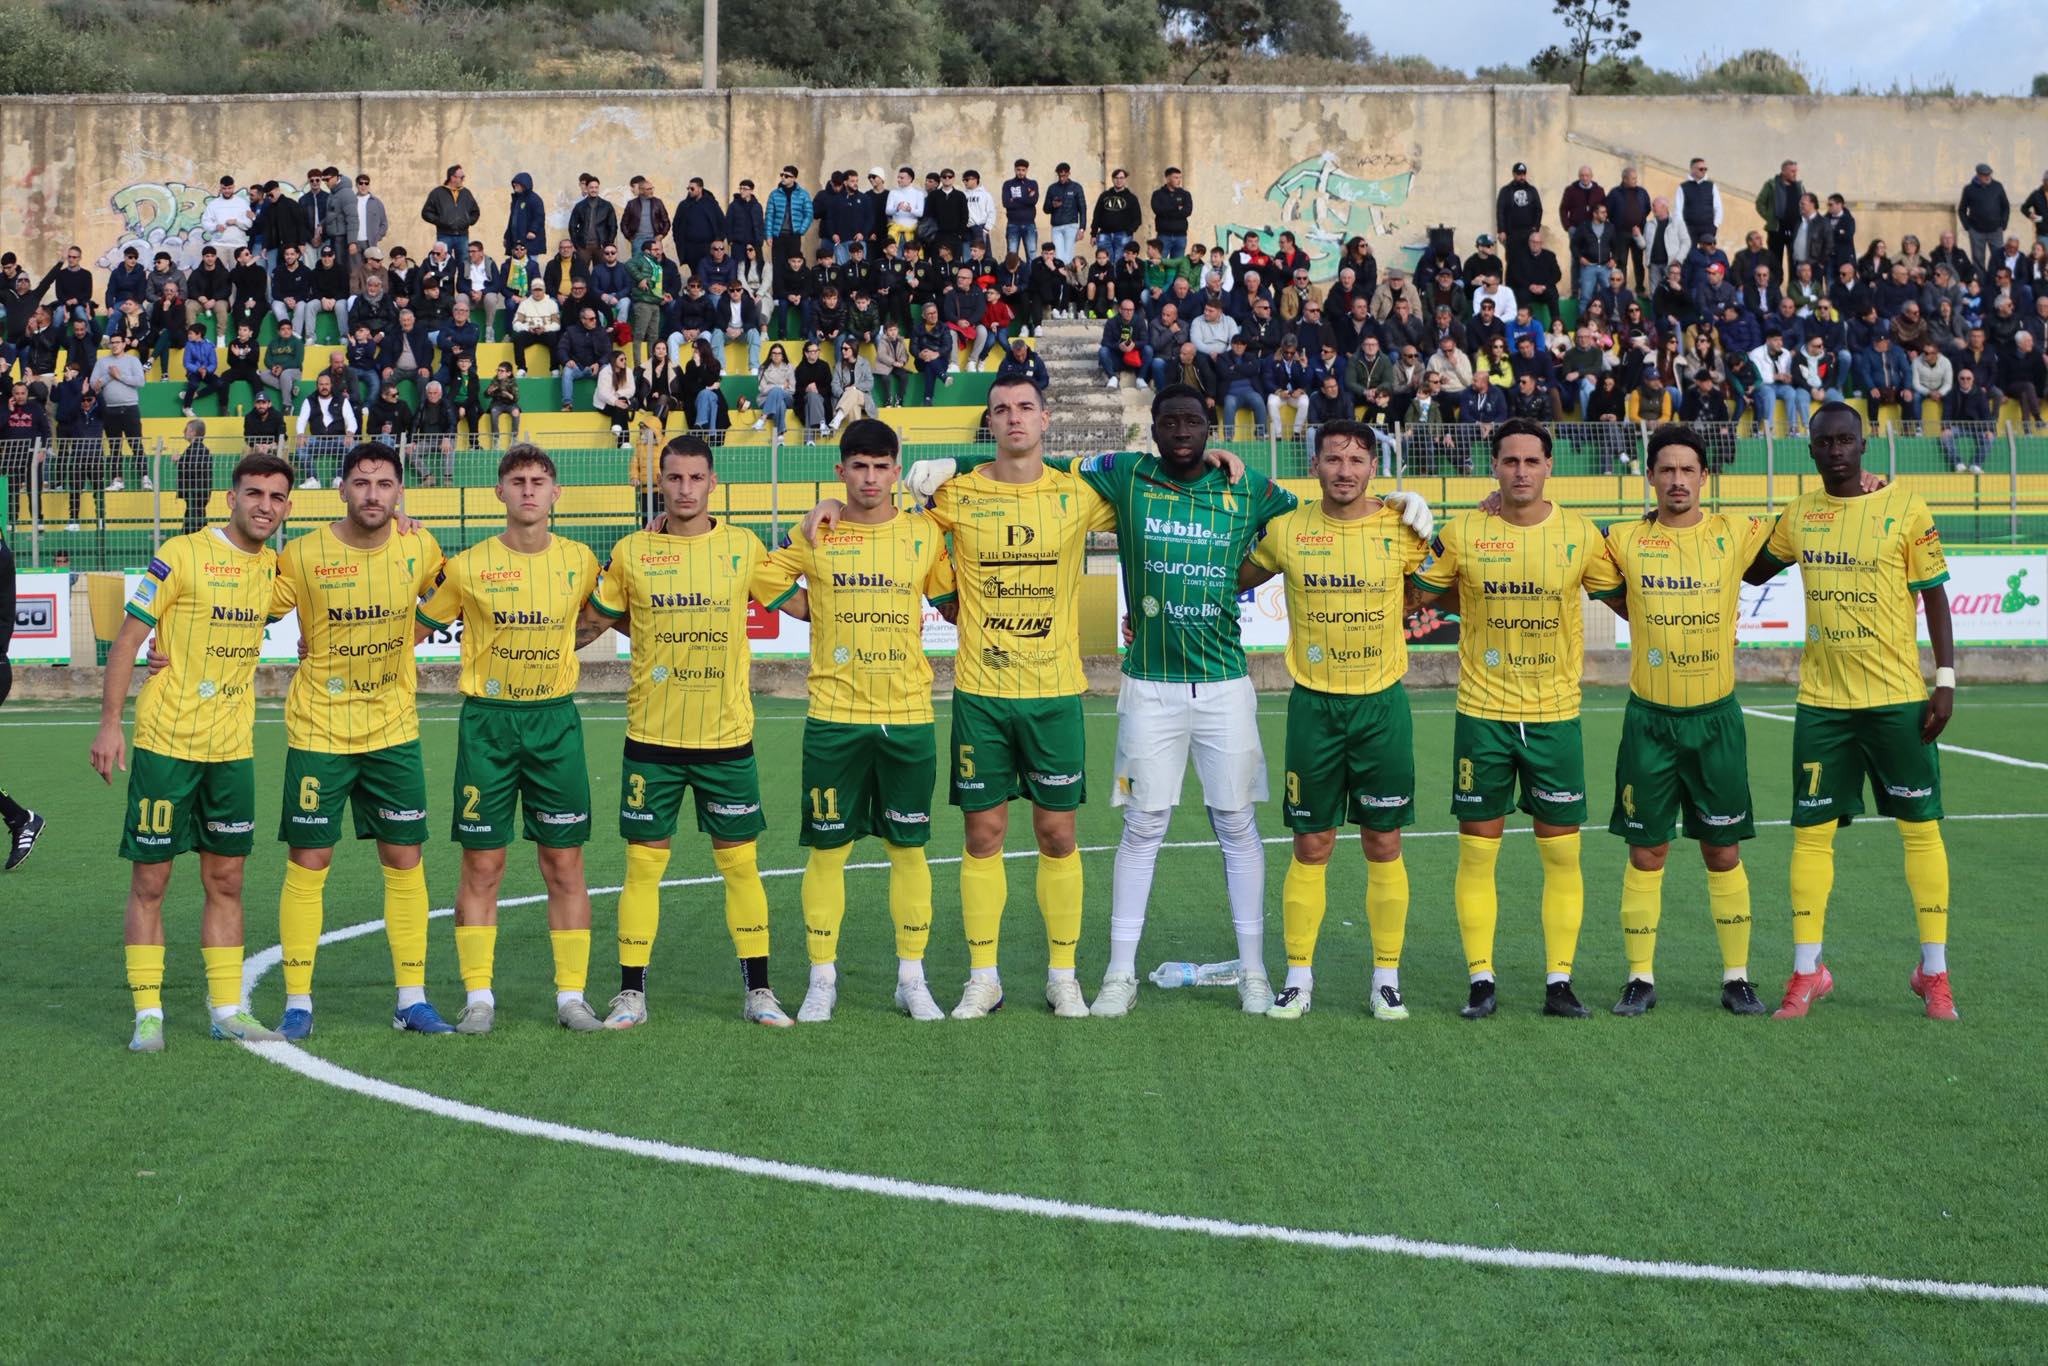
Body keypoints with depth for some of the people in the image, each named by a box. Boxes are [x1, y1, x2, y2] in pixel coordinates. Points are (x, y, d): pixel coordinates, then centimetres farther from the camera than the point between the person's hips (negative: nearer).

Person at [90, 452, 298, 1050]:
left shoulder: (273, 566, 7)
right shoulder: (180, 556, -9)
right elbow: (127, 639, -8)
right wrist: (109, 724, -13)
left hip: (233, 748, 5)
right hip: (166, 742, -5)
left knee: (226, 879, 9)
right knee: (150, 878, 0)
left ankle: (227, 1009, 17)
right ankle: (148, 1013, 7)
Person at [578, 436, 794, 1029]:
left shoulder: (745, 547, 1)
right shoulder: (631, 552, 0)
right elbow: (593, 620, 12)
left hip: (727, 736, 0)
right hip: (652, 737, 0)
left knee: (740, 862, 4)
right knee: (643, 863, 2)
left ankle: (757, 991, 14)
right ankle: (631, 993, 11)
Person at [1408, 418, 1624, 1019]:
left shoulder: (1580, 534, 0)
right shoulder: (1461, 532, -2)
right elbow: (1415, 596, 8)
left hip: (1556, 715, 1)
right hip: (1482, 714, -1)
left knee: (1562, 852, 2)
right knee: (1476, 851, 1)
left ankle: (1559, 981, 11)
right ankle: (1481, 981, 10)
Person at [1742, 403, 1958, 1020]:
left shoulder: (1905, 509, -4)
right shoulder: (1799, 514, 7)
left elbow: (1934, 597, -2)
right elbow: (1756, 570, 25)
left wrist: (1946, 679, -9)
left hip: (1897, 697, -3)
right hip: (1822, 698, 3)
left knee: (1920, 826, 1)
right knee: (1811, 830, 3)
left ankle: (1934, 972, 12)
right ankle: (1807, 972, 11)